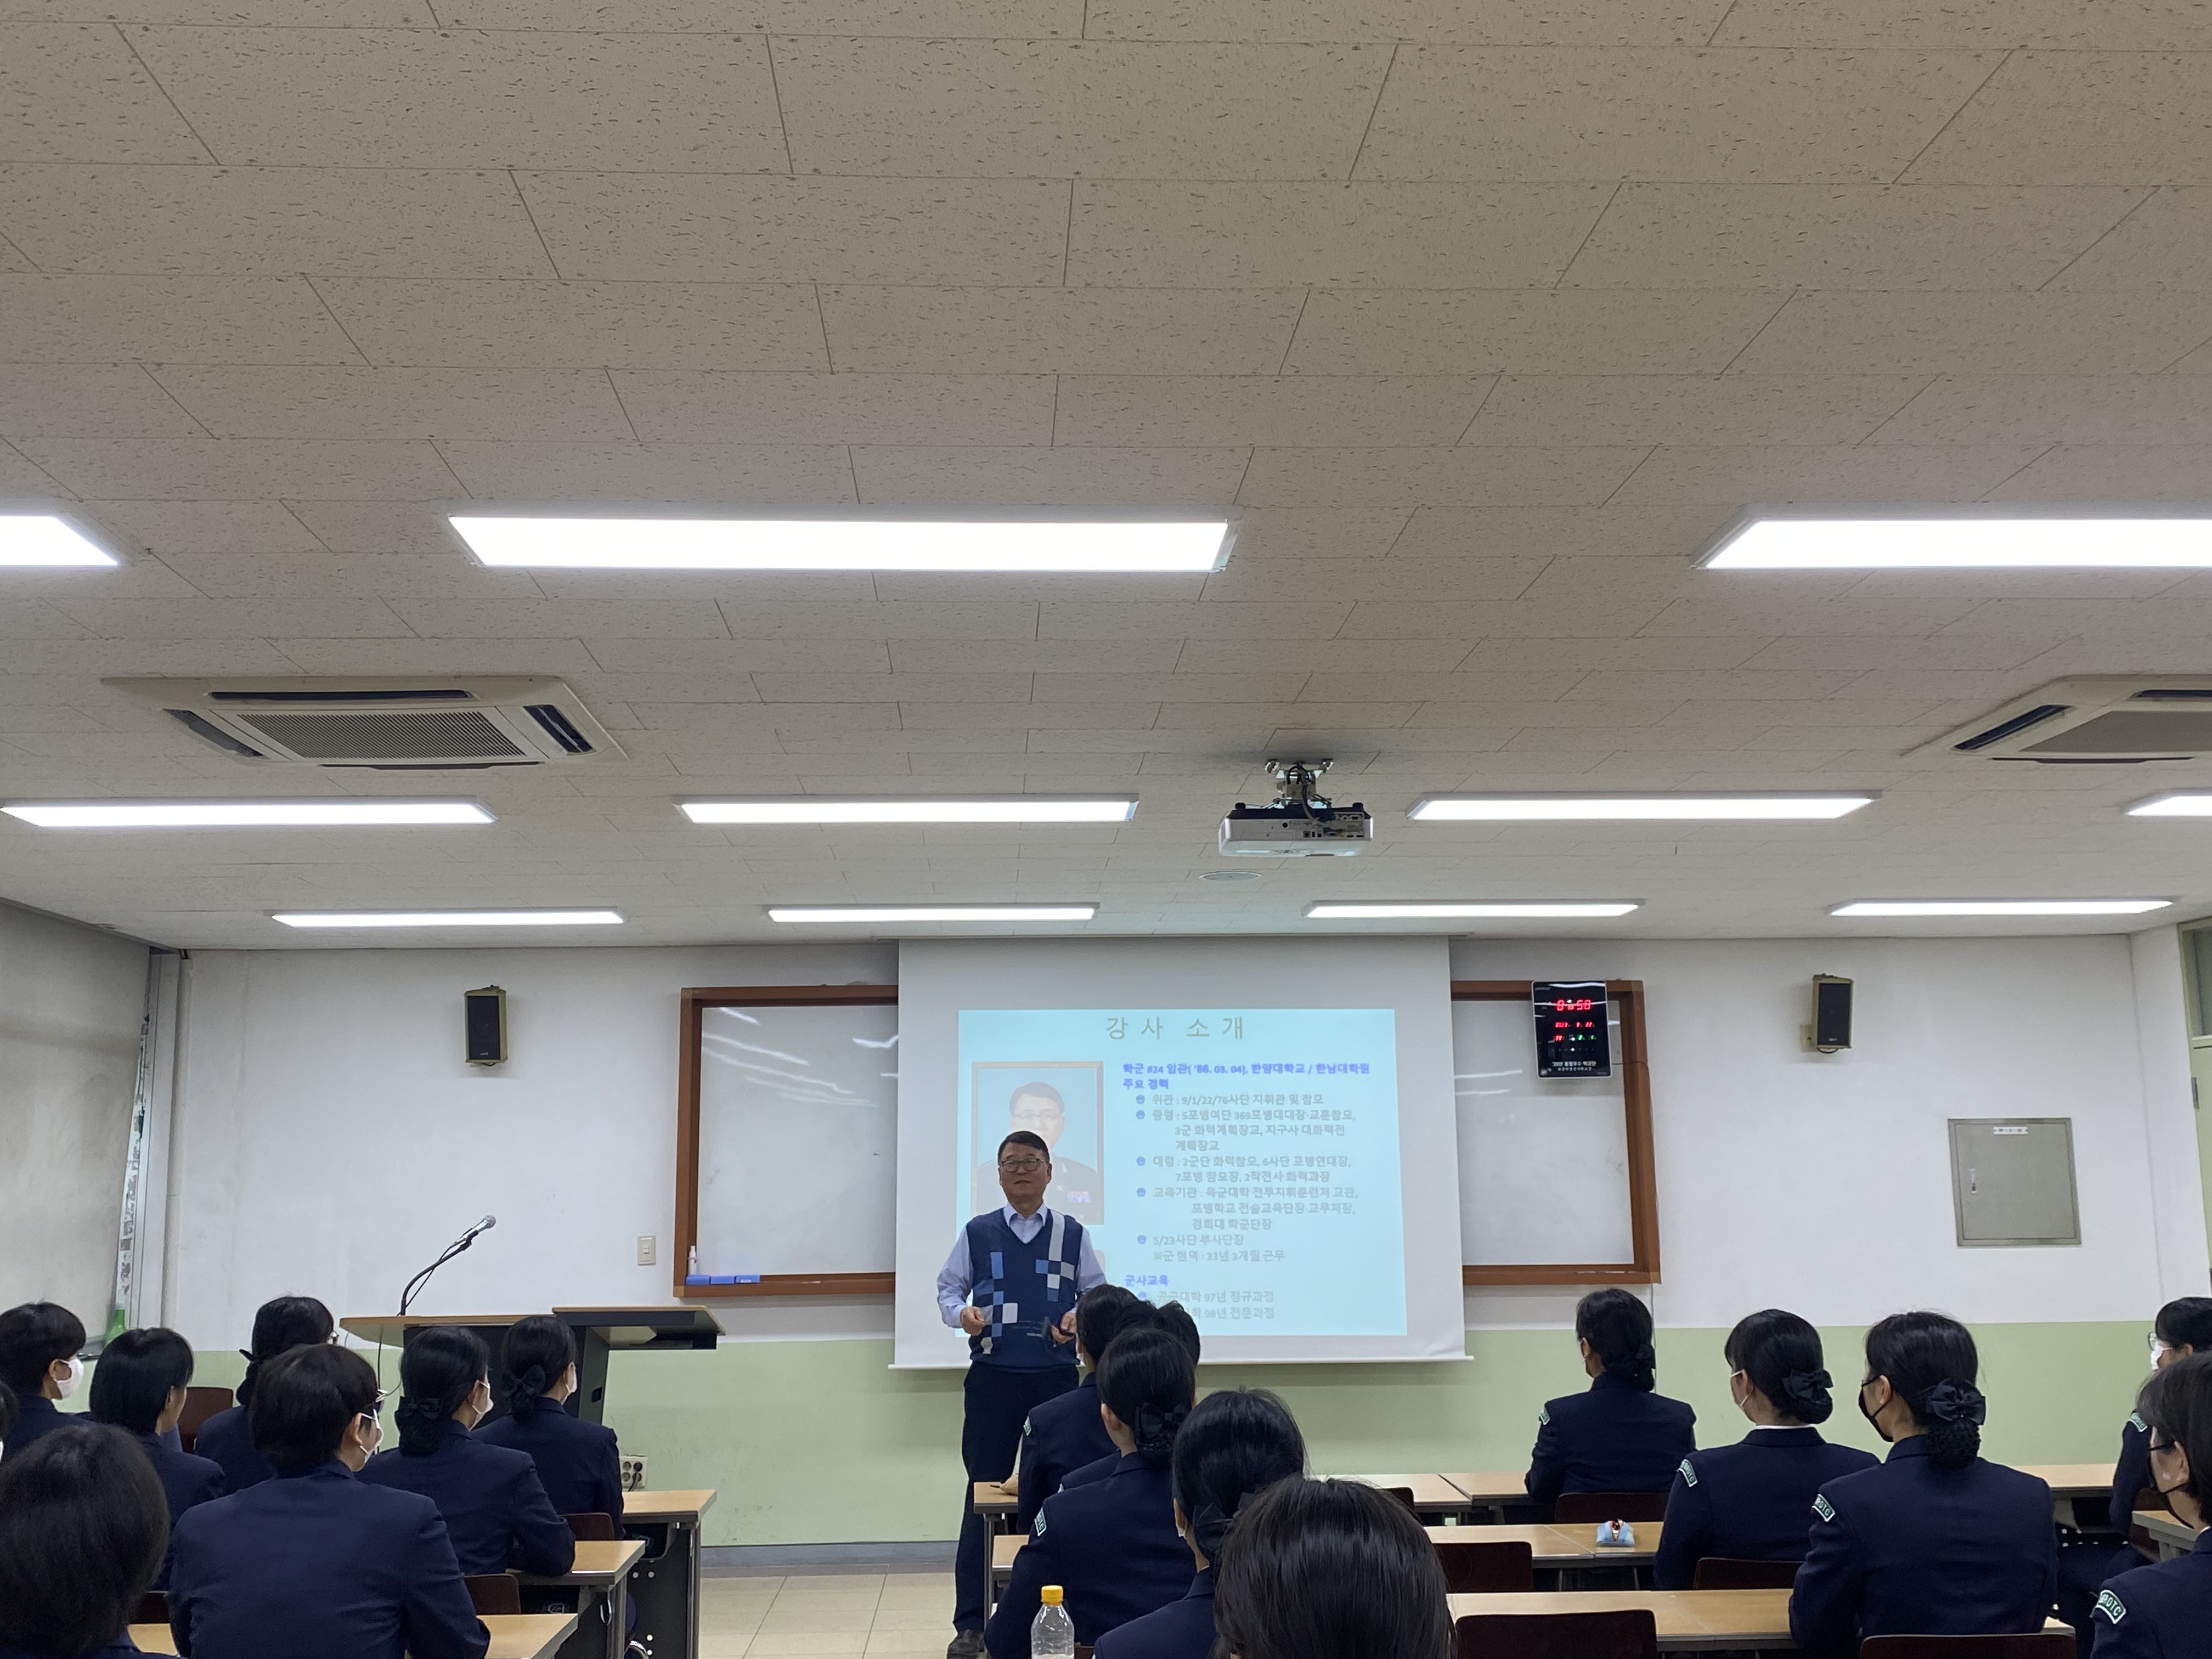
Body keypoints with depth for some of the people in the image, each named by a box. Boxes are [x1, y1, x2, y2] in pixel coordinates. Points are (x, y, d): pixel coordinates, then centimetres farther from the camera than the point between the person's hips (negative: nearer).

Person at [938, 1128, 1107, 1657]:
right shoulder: (977, 1233, 4)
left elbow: (1096, 1293, 8)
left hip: (1056, 1376, 1)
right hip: (992, 1376, -1)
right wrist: (961, 1313, -14)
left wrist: (1080, 1317, -12)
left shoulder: (1072, 1234, 6)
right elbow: (948, 1289, 7)